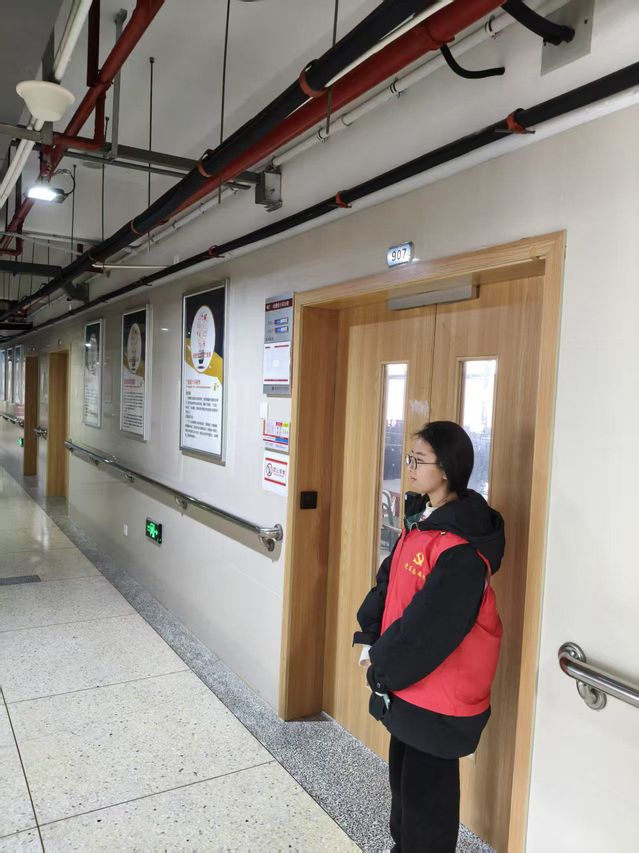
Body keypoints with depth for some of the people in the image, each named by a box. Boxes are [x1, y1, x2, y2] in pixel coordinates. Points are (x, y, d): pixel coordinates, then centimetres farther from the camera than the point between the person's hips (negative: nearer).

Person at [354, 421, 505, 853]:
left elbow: (430, 625, -25)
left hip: (441, 688, -9)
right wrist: (370, 639, -2)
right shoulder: (420, 518, 2)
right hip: (408, 678, 9)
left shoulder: (462, 546, -27)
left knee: (426, 786, 10)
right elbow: (390, 580, 7)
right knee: (403, 772, 25)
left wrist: (382, 666, -14)